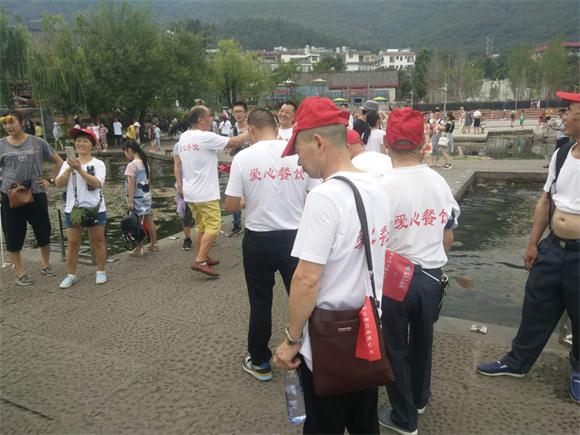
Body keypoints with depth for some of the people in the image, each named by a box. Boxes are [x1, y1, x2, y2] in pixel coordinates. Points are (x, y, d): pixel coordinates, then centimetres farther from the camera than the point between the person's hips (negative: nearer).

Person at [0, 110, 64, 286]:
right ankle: (20, 273, 18)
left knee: (43, 232, 12)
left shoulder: (38, 143, -1)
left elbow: (58, 161, 9)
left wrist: (50, 180, 1)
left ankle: (46, 265, 32)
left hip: (36, 194, 0)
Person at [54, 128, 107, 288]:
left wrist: (79, 169, -26)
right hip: (73, 210, 2)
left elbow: (98, 184, -21)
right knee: (73, 243, 8)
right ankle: (71, 275, 20)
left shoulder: (98, 163, -5)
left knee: (98, 241, 9)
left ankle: (101, 271, 23)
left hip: (95, 209, -2)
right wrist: (70, 169, -19)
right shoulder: (68, 163, 4)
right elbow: (58, 184, -6)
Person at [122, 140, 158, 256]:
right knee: (149, 220, 14)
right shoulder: (145, 162, 8)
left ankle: (139, 249, 5)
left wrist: (130, 200, -17)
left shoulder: (132, 165, -15)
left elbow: (131, 184, -18)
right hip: (146, 196, 8)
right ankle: (154, 244, 22)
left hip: (137, 198, -8)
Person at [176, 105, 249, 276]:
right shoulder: (205, 137, -17)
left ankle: (202, 257, 24)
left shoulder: (183, 137, 7)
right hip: (205, 192, -9)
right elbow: (235, 142, -13)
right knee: (213, 226, -4)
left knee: (200, 226, 17)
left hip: (190, 191, 9)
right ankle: (200, 261, -8)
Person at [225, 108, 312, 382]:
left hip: (258, 239, -1)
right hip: (294, 236, 1)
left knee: (260, 303, 14)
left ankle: (260, 363, 29)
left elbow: (231, 206, -7)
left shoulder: (243, 158, -9)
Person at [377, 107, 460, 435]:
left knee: (396, 348, 14)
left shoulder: (382, 187, -20)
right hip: (432, 277, 5)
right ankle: (419, 399, 47)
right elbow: (448, 237, 7)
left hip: (394, 280, -5)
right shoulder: (440, 182, -3)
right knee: (423, 340, 25)